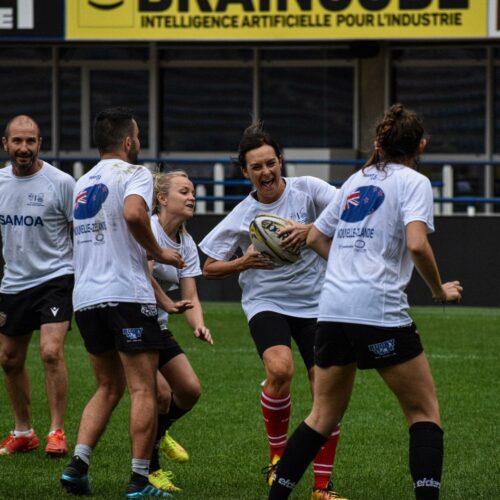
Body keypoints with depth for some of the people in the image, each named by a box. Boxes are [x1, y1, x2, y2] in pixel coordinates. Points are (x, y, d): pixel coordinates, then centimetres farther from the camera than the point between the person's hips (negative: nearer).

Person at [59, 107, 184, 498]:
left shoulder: (83, 184, 19)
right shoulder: (134, 174, -3)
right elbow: (133, 212, -25)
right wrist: (158, 253, -10)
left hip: (85, 299, 7)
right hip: (127, 295, -7)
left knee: (107, 388, 16)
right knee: (143, 390, -2)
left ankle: (77, 465, 1)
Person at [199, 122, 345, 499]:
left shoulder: (306, 189, -2)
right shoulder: (241, 216, 2)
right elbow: (209, 268, 8)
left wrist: (310, 229, -27)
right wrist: (244, 262, -10)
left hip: (315, 302, 1)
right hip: (266, 302, -1)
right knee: (280, 369, -28)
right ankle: (278, 456, -4)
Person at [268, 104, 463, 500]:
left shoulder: (357, 181, 18)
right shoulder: (413, 182, -1)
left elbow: (315, 238, 26)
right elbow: (416, 245, -17)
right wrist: (440, 291, -3)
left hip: (333, 308, 6)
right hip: (380, 312, -6)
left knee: (324, 416, 16)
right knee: (424, 412, 5)